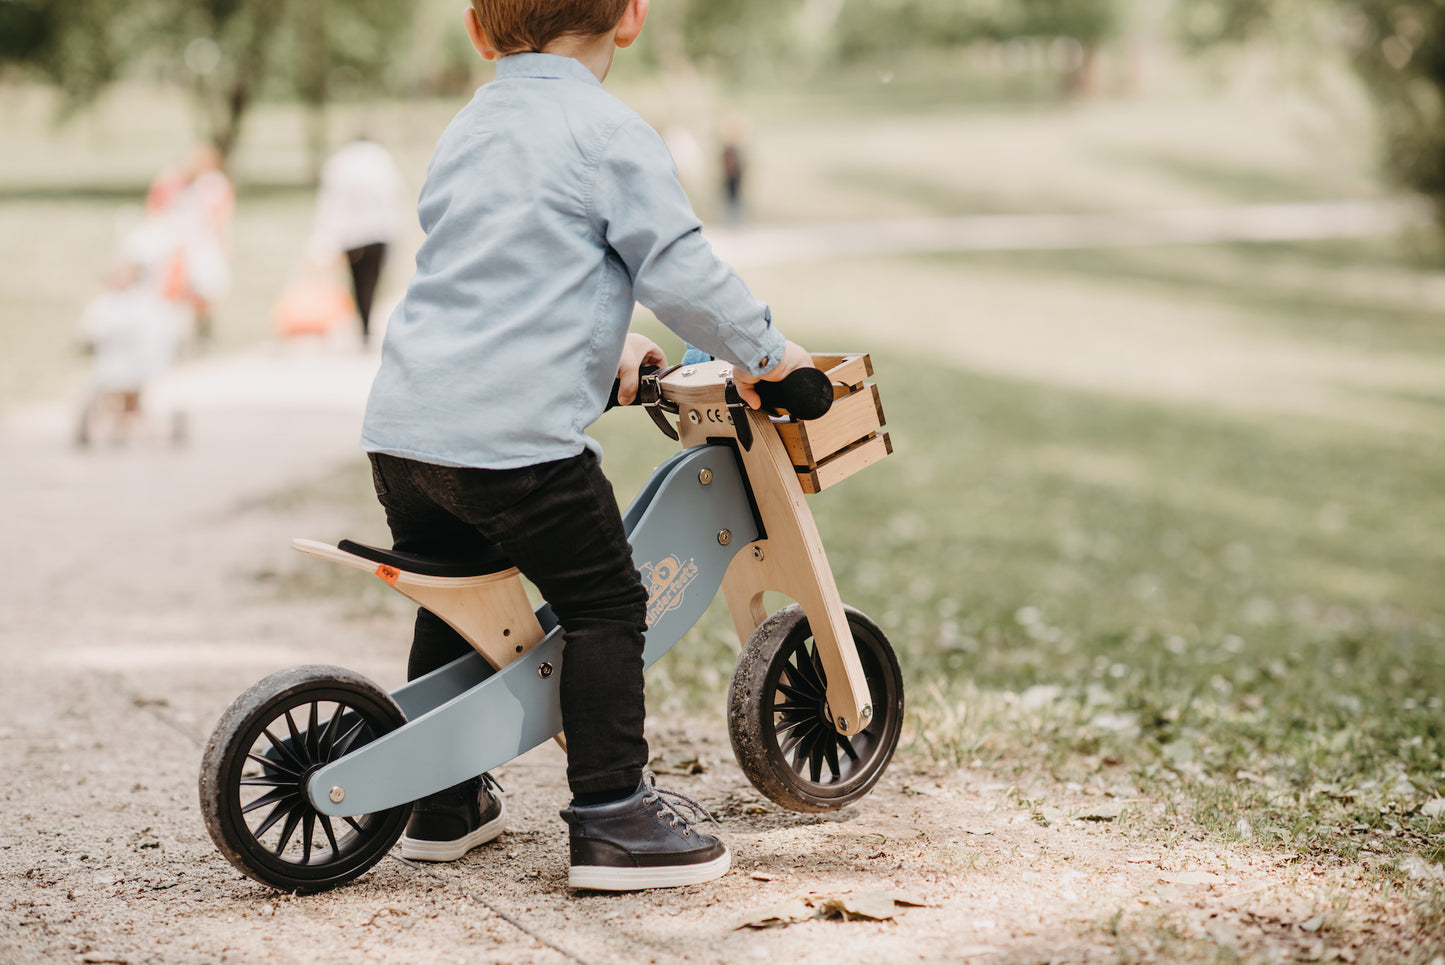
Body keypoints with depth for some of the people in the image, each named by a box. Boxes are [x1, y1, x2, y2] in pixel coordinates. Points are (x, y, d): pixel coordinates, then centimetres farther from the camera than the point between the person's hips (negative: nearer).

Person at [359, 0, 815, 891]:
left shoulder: (467, 131, 21)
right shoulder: (609, 133, -4)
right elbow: (679, 268, -8)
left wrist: (608, 340, 40)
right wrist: (765, 351, 6)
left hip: (402, 425, 8)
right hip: (517, 437, -8)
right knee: (606, 607, 4)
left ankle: (443, 801, 32)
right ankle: (612, 818, 2)